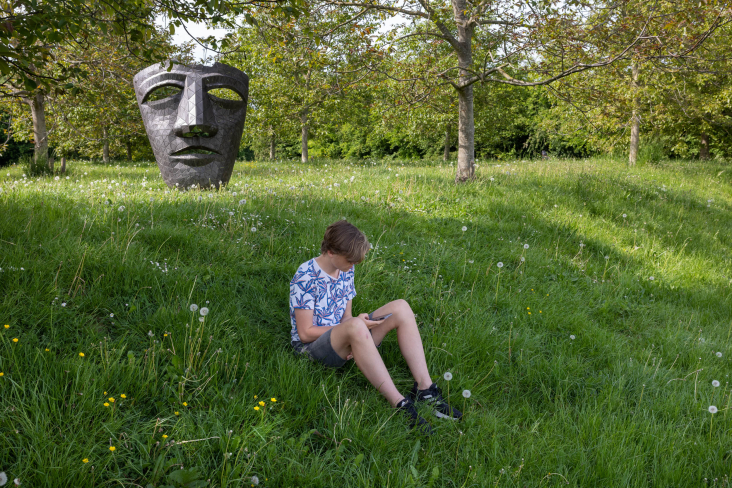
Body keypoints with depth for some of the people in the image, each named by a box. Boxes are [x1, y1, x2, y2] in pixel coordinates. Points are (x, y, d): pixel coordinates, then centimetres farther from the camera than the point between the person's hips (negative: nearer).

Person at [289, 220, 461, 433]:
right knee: (355, 327, -42)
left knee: (400, 308, -13)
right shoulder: (306, 278, -17)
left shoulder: (346, 270, 6)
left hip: (342, 342, 8)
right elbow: (305, 332, -18)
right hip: (312, 346, -7)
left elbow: (346, 315, 9)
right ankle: (400, 404, -40)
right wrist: (353, 324, -19)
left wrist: (355, 339, -15)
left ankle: (424, 388, -20)